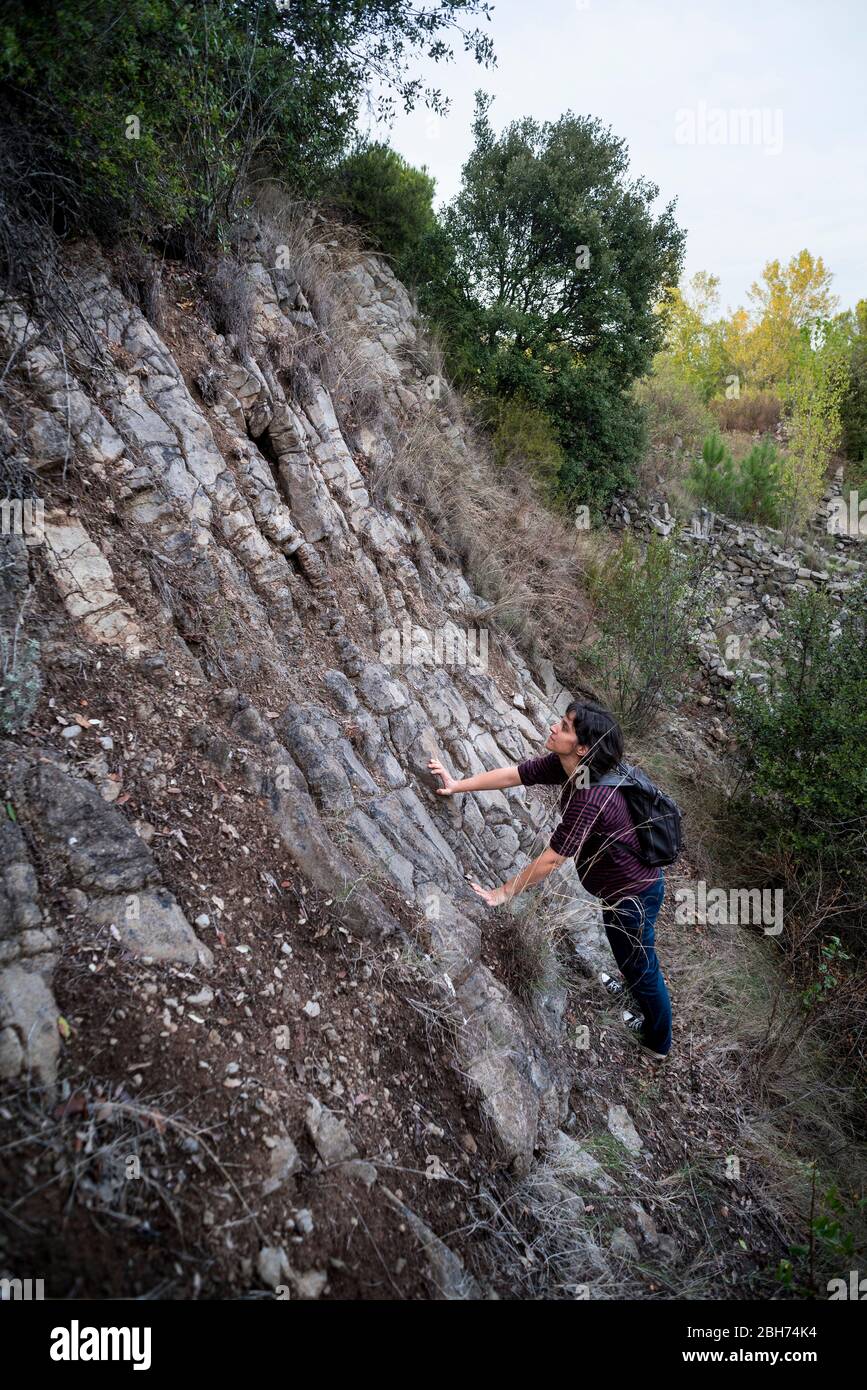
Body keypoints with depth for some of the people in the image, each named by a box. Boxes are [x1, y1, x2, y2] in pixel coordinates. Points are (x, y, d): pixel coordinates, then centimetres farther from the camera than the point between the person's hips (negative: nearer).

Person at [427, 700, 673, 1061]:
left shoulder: (589, 798, -39)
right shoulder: (563, 764, -14)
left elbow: (551, 859, -31)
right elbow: (512, 775, -4)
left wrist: (504, 892, -21)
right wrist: (457, 785, -4)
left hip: (634, 893, -8)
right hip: (623, 882, 8)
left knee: (640, 964, 16)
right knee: (626, 952, 34)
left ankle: (657, 1042, 40)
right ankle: (634, 988, 63)